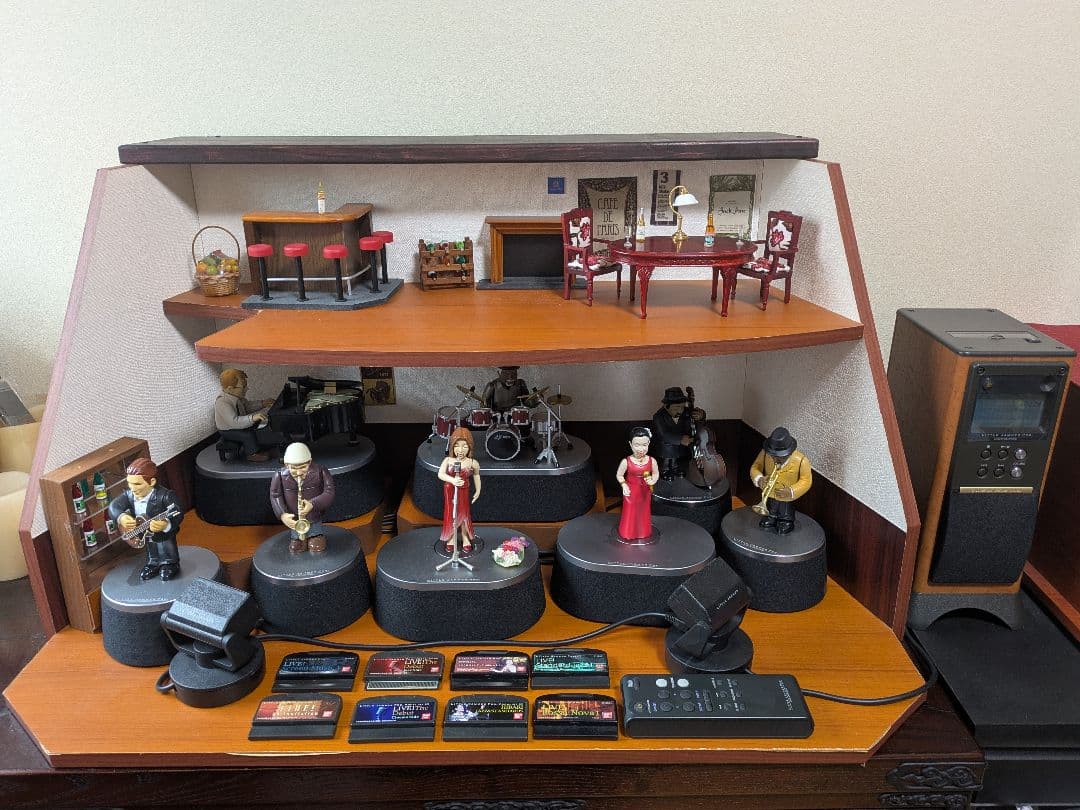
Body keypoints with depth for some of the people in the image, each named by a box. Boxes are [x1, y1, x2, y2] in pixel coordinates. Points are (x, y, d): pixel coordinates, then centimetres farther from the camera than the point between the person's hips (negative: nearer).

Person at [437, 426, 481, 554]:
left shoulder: (473, 463, -12)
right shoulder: (448, 460, -15)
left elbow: (476, 476, 6)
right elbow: (440, 474, -28)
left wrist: (477, 491, 11)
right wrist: (452, 480, -44)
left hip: (464, 493, 0)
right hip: (450, 492, 0)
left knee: (464, 515, 10)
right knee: (450, 516, 10)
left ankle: (465, 539, 30)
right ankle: (451, 539, 29)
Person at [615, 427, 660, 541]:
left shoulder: (651, 461, -15)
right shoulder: (626, 462, -20)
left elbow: (656, 473, 2)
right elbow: (619, 475, -6)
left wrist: (653, 481, -18)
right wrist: (624, 485, -21)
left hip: (645, 492, 2)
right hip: (631, 492, -2)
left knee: (644, 512, 20)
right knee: (630, 513, 14)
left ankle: (644, 532, 41)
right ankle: (628, 533, 35)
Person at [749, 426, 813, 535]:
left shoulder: (801, 461, -26)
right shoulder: (765, 454, -21)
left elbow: (806, 480, -13)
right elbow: (755, 467, -6)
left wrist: (791, 492, -29)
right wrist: (759, 479, -28)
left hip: (787, 501, -2)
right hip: (769, 498, 2)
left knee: (783, 530, 13)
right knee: (766, 525, 19)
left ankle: (786, 521, 42)